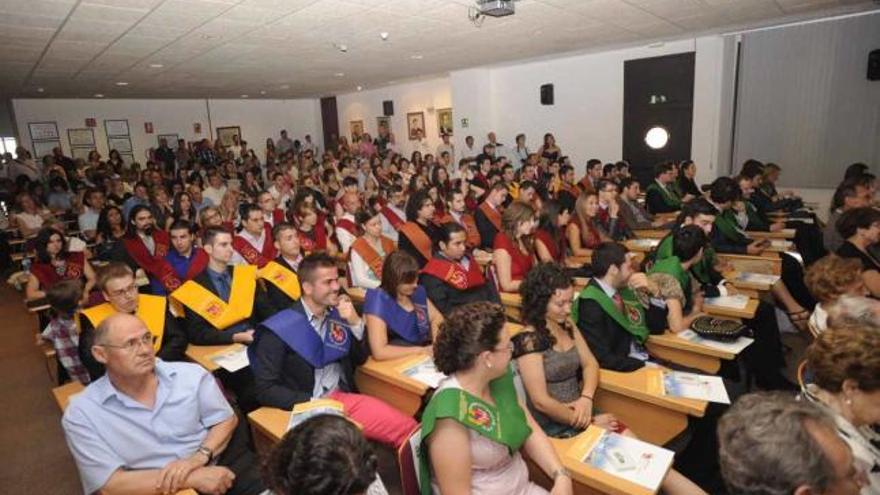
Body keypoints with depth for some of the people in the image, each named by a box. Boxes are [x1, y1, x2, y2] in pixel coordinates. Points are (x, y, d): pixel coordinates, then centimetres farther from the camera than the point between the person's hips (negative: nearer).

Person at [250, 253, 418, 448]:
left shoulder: (336, 316, 5)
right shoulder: (279, 330, -11)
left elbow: (360, 359, 11)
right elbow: (265, 390, -10)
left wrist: (355, 323, -6)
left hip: (343, 397, 5)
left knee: (408, 428, -11)